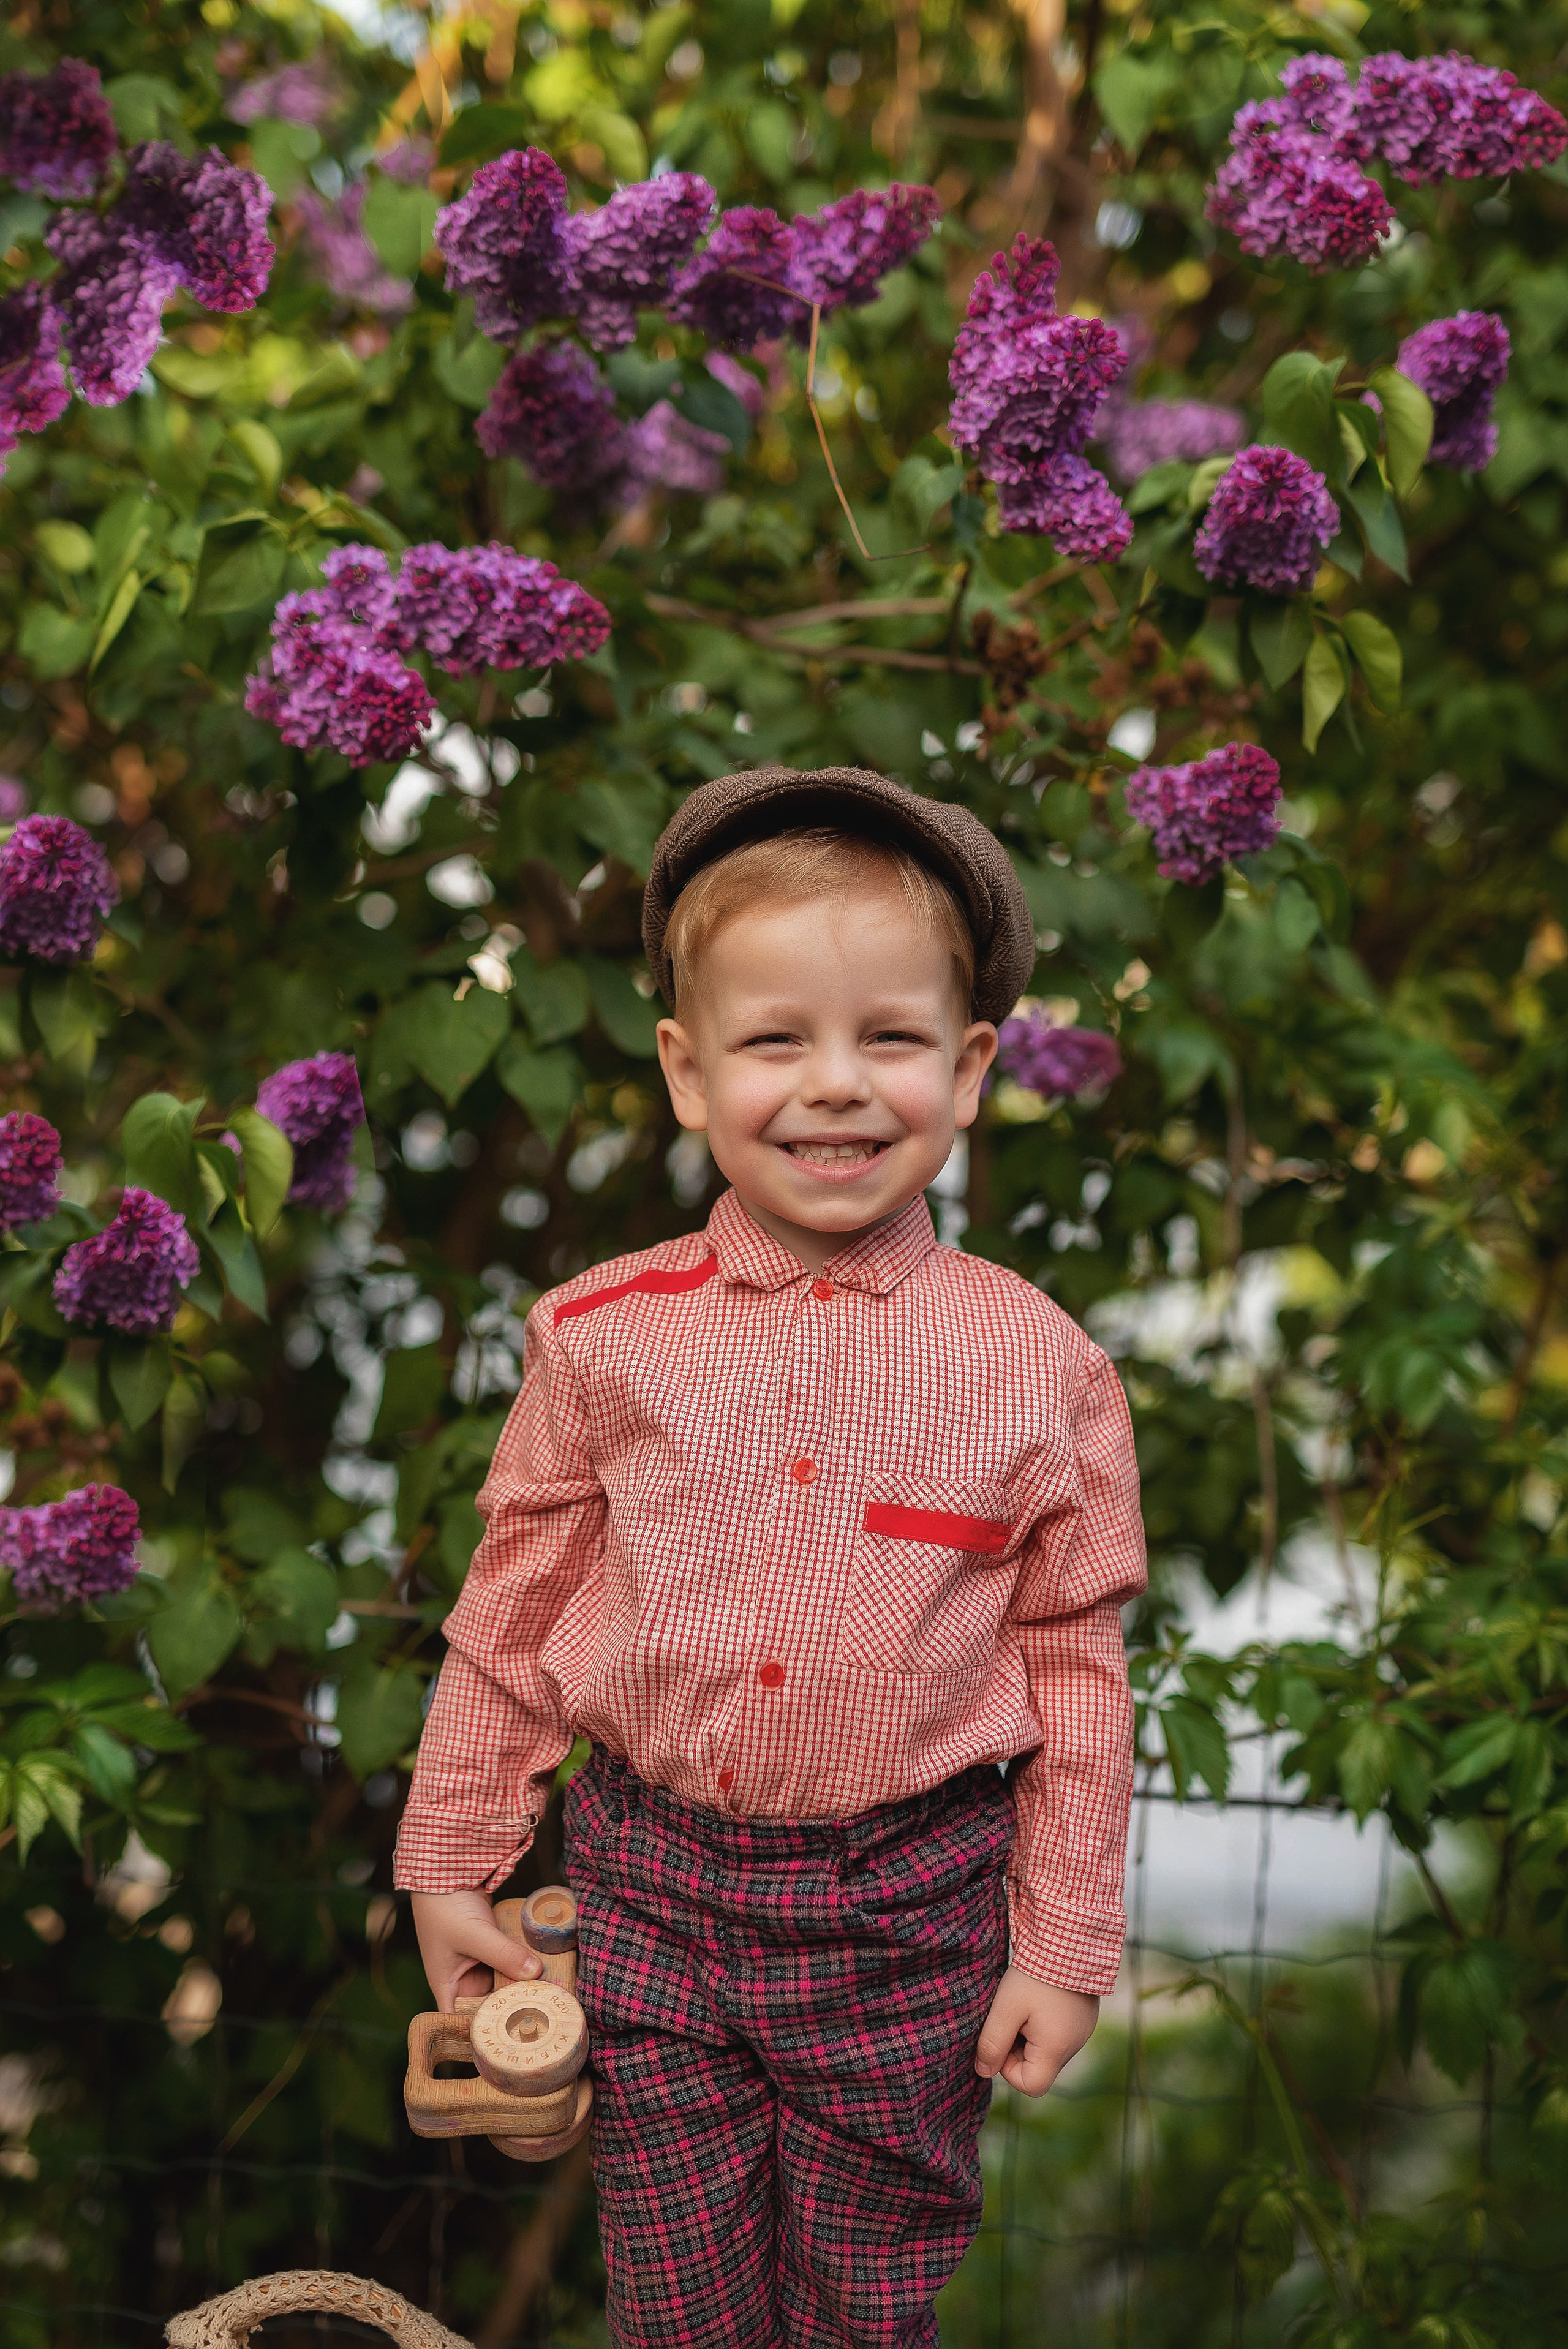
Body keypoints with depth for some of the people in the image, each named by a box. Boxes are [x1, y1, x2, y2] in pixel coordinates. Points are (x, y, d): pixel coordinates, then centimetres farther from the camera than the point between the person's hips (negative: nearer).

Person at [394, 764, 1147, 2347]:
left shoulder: (1036, 1366, -6)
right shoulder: (602, 1336, -4)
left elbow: (1075, 1662, -1)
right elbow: (513, 1608, 5)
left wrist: (1065, 1947, 0)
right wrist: (449, 1862, 8)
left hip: (908, 1913, -1)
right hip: (652, 1888, 1)